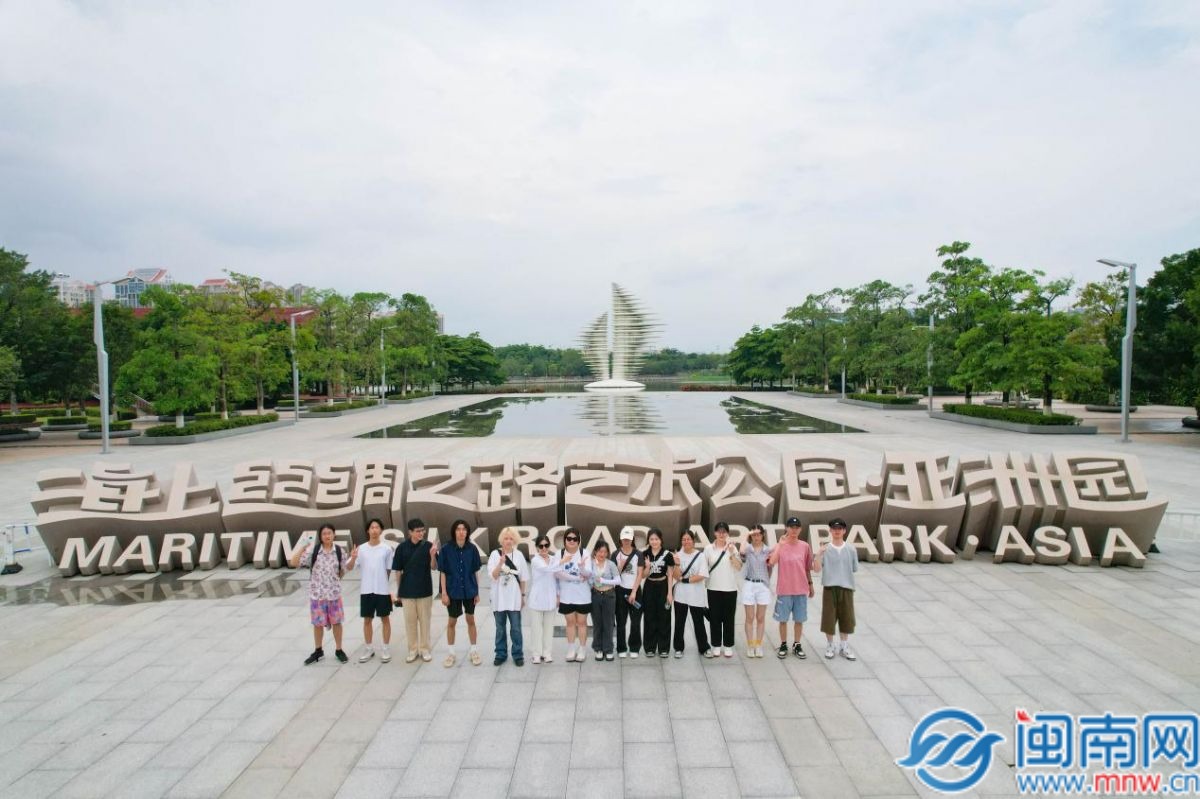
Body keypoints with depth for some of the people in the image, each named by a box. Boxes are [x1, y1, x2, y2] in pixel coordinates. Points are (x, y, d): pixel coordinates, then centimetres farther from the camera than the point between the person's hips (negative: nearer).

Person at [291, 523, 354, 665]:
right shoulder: (313, 551, -8)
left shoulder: (340, 550, -4)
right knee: (318, 623, 12)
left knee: (336, 622, 9)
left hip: (334, 592, 0)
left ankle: (338, 650, 24)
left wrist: (352, 558, -12)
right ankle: (318, 651, 30)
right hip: (316, 593, 0)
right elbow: (293, 563, -11)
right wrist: (303, 548, -20)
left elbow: (346, 568, 7)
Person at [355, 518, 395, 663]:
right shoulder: (361, 548, 0)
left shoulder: (387, 548, -4)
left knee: (385, 619, 7)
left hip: (383, 590, -2)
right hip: (366, 590, 2)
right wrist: (353, 558, -23)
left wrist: (390, 589, 2)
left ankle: (385, 648, 18)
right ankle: (368, 648, 24)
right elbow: (350, 568, -2)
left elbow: (389, 570, 2)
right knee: (367, 620, 11)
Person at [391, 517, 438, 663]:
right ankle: (413, 650, 23)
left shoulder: (428, 546, -6)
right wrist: (398, 590, 2)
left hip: (425, 590, 0)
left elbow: (434, 568, -7)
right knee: (410, 621, 10)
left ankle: (425, 649, 21)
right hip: (407, 591, 1)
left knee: (424, 620, 8)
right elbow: (397, 570, 1)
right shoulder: (402, 547, -5)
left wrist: (432, 555, -26)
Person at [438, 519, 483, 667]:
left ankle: (474, 651, 24)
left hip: (469, 591, 1)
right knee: (452, 622, 12)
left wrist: (477, 592, 2)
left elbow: (475, 572, 2)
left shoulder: (472, 549, -5)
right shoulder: (446, 549, -9)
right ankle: (451, 653, 26)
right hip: (453, 591, -1)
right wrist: (444, 593, -8)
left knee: (471, 620, 11)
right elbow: (443, 573, -4)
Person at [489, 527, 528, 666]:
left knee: (516, 628, 5)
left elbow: (522, 578, 7)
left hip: (514, 598, 0)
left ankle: (518, 655, 17)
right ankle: (501, 654, 23)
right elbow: (493, 575, -13)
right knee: (500, 628, 11)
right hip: (499, 598, 0)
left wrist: (523, 596, 8)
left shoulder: (519, 555, 0)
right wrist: (501, 563, -28)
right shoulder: (495, 554, -5)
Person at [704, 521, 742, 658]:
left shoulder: (732, 548, 0)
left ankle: (728, 646, 17)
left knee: (729, 619, 6)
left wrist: (732, 554, -18)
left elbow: (739, 568, -6)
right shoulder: (708, 548, -1)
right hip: (714, 589, 0)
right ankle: (716, 645, 17)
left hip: (730, 589, 0)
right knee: (715, 618, 5)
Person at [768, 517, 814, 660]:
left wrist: (810, 585, 12)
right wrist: (780, 544, -20)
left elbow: (808, 568, 10)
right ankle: (783, 645, 22)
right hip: (784, 590, -2)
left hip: (801, 589, 2)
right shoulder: (780, 546, -6)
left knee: (799, 619, 11)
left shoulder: (805, 546, 1)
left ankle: (797, 645, 25)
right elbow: (771, 562, -23)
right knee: (783, 619, 8)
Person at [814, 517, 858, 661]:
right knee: (829, 618, 3)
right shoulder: (825, 549, -1)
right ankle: (830, 646, 19)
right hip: (829, 587, -1)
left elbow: (854, 569, 9)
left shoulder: (851, 550, 3)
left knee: (846, 618, 8)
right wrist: (819, 554, -19)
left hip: (846, 587, 2)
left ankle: (844, 647, 24)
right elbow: (816, 570, -7)